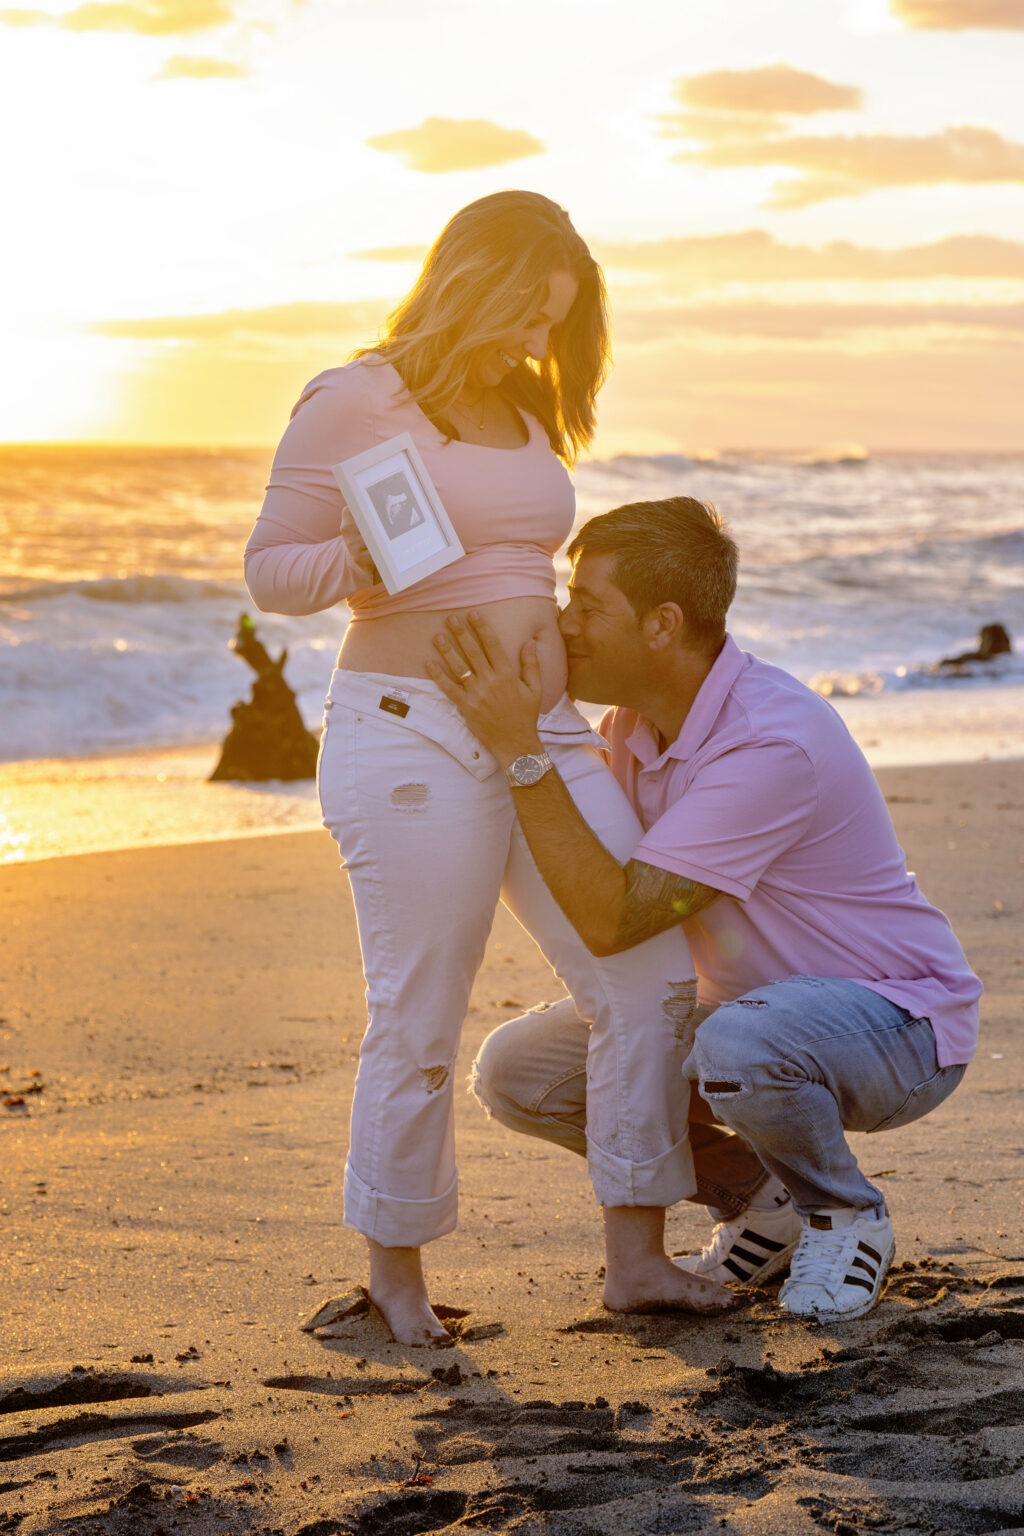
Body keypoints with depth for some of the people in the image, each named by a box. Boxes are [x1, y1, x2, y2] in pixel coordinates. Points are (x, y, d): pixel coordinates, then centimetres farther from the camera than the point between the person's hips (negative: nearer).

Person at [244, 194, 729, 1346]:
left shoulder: (525, 413, 19)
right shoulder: (354, 402, -4)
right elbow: (270, 570, -5)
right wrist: (362, 561, -23)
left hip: (542, 734, 7)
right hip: (412, 735, -7)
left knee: (648, 980, 0)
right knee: (417, 1025, -3)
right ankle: (395, 1269, 15)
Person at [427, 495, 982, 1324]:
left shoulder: (774, 742, -31)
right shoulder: (637, 720, -3)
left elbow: (611, 920, -33)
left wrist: (520, 748, -34)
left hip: (898, 1022, -8)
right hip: (748, 1008, 8)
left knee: (737, 1046, -41)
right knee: (516, 1069, -6)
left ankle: (846, 1215, -7)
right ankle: (761, 1195, 9)